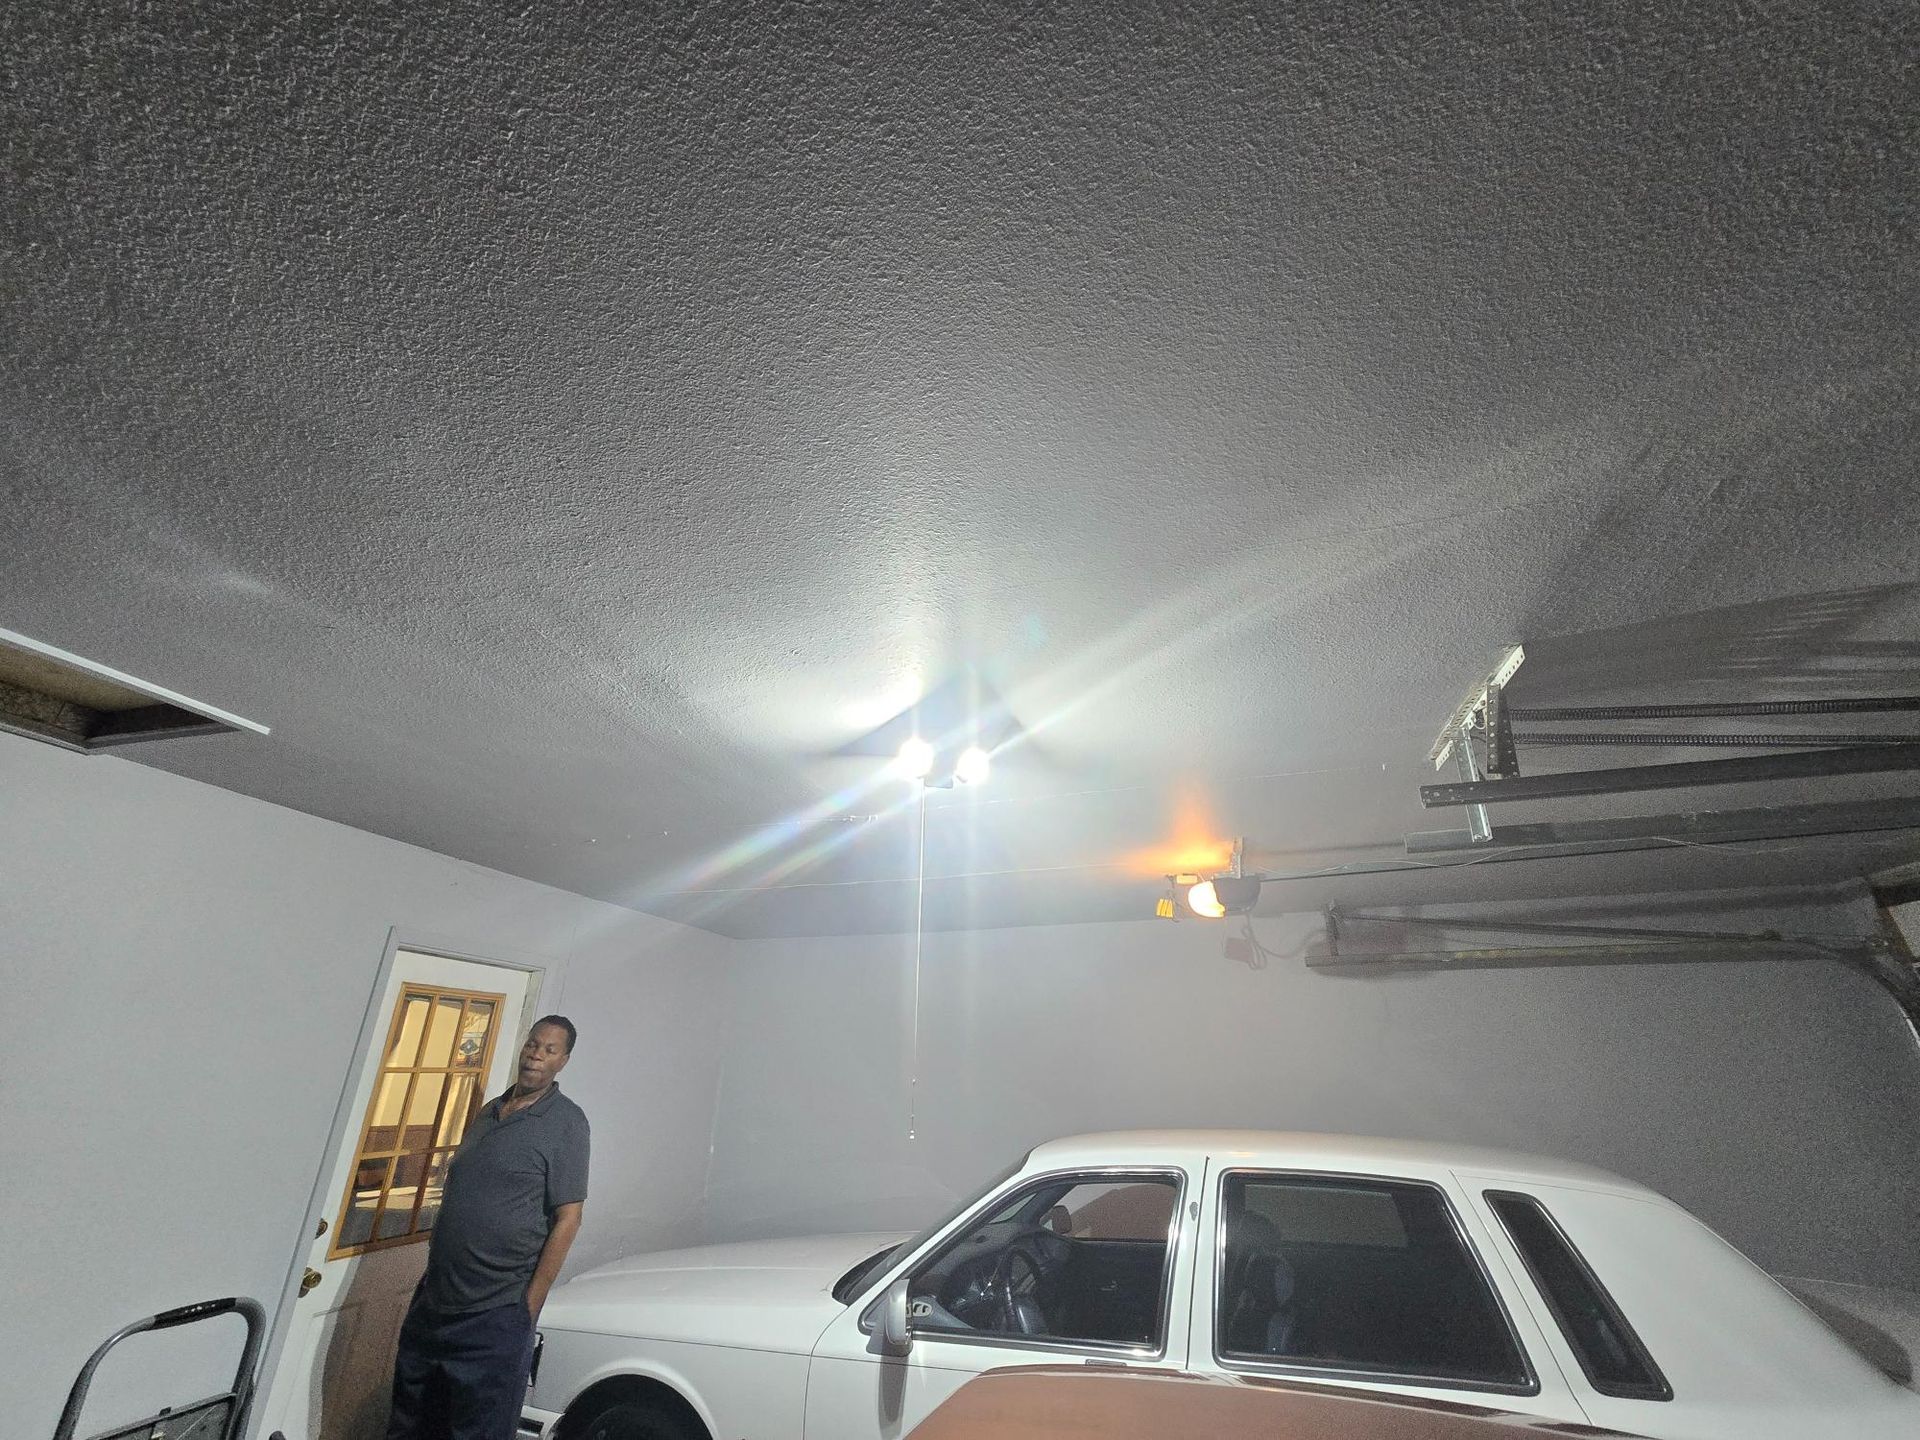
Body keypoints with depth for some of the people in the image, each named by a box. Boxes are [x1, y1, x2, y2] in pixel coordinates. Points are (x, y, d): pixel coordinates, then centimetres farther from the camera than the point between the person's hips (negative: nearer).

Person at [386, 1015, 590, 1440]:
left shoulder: (566, 1122, -14)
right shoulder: (488, 1111, 7)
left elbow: (567, 1219, -15)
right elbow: (457, 1194, 16)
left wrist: (529, 1306, -15)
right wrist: (431, 1279, 13)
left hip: (495, 1316, -6)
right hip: (433, 1299, 7)